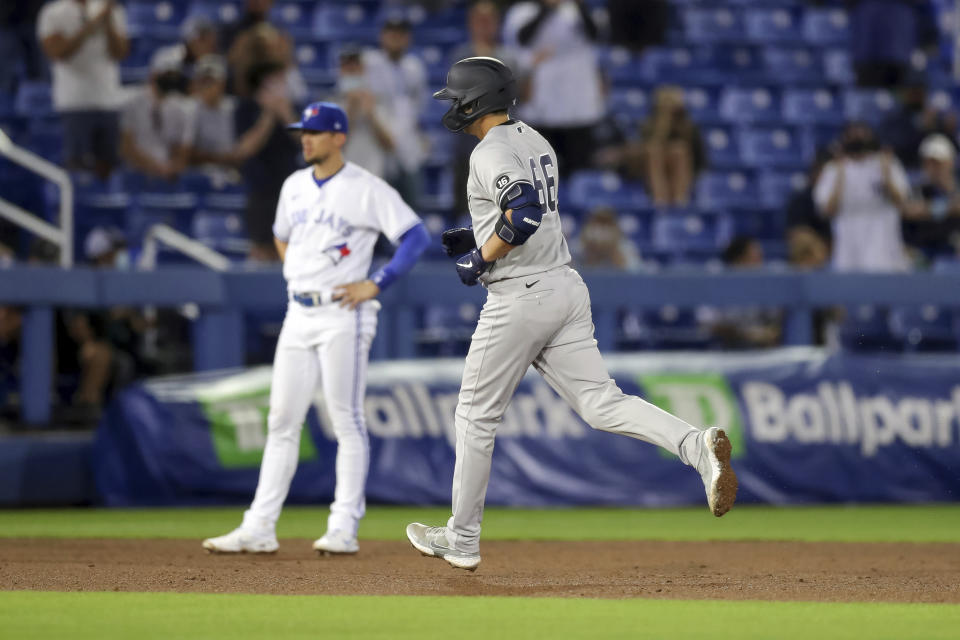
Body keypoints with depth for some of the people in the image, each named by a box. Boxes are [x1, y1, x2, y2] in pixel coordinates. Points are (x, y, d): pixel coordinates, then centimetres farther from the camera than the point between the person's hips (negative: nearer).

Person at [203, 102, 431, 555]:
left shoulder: (366, 189, -8)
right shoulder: (295, 186, 13)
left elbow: (416, 237, -12)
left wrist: (375, 284, -15)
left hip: (343, 315, -7)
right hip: (298, 314, 7)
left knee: (346, 420, -4)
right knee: (282, 420, 5)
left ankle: (344, 528, -1)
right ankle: (259, 528, 5)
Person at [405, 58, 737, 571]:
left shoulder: (492, 153, -13)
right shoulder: (535, 143, 17)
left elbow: (524, 216, -29)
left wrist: (479, 259, -17)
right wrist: (476, 238, 19)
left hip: (519, 295, -9)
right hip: (566, 287, 9)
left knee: (476, 414, 6)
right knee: (601, 403, 0)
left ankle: (462, 540, 16)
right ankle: (699, 447, -23)